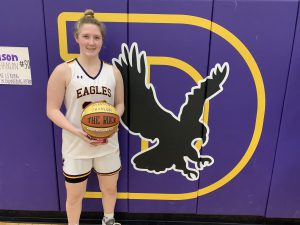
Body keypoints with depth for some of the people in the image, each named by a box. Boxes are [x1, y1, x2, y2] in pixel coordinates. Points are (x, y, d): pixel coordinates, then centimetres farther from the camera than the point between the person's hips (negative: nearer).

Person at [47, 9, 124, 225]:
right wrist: (78, 132, -23)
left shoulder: (113, 72, 0)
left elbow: (120, 104, 8)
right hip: (76, 146, -3)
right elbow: (52, 110, -10)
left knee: (110, 188, 23)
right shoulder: (63, 71, -11)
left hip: (108, 144, 4)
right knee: (75, 195, 15)